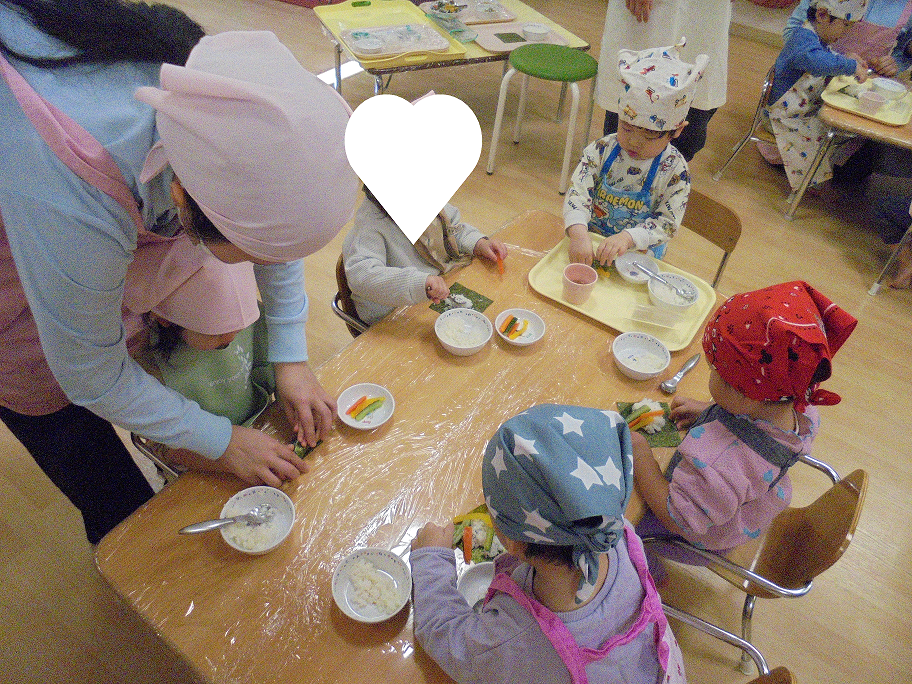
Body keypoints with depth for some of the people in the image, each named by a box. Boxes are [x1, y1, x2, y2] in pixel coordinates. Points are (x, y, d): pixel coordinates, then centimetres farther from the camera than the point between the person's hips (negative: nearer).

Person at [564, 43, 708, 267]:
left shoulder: (675, 170, -11)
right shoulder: (602, 150, -8)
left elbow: (668, 222, -13)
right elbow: (578, 192, -16)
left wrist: (628, 238, -31)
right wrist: (579, 234, -35)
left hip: (640, 253, 1)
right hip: (591, 241, -1)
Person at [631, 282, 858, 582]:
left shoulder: (716, 462, -49)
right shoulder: (803, 410, -25)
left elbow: (678, 521, -32)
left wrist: (640, 455, -28)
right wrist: (708, 412, -5)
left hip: (705, 540, -7)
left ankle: (649, 571, 41)